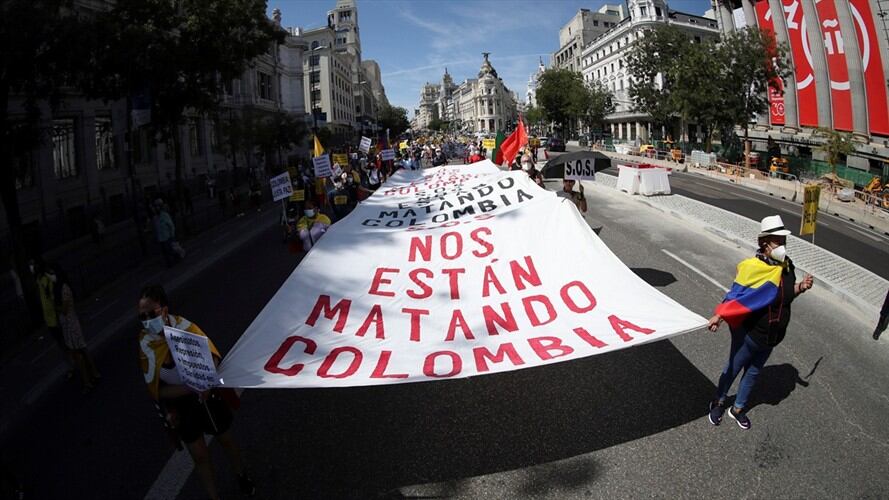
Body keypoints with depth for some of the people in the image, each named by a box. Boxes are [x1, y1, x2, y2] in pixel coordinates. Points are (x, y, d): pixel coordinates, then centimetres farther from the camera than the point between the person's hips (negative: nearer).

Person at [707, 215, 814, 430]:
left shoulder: (787, 266, -3)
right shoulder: (753, 267, -23)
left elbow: (785, 295, 10)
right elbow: (737, 294, -21)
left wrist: (800, 287, -8)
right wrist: (719, 316, -28)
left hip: (772, 334, 6)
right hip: (749, 332, -6)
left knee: (754, 371, 20)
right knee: (733, 367, 13)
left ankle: (738, 408, 38)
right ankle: (718, 403, 34)